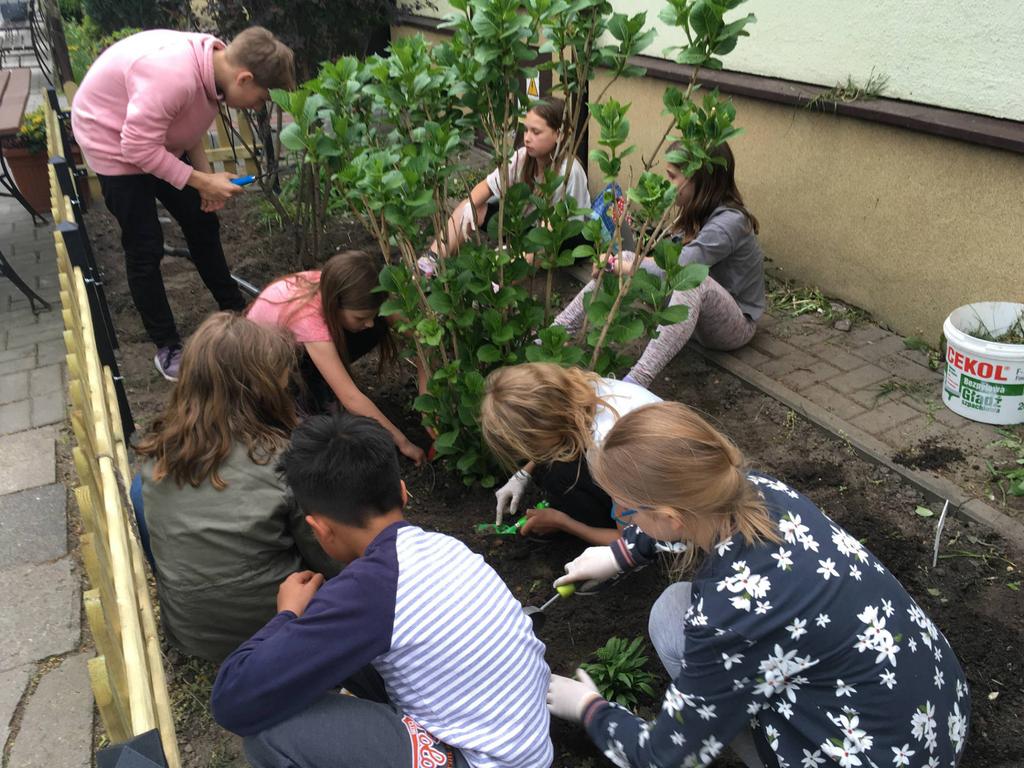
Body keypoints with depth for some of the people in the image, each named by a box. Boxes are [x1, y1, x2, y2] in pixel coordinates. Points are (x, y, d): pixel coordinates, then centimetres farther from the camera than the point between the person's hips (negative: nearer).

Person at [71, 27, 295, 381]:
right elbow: (137, 147, -32)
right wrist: (202, 181, -27)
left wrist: (206, 176, -7)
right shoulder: (174, 75, -39)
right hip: (113, 140, -8)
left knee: (202, 222, 12)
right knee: (145, 248, -4)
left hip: (157, 139, 8)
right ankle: (167, 348, 9)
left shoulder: (213, 62, -12)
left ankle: (234, 310, 28)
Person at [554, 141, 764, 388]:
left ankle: (636, 382, -55)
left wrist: (628, 267, -22)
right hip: (697, 315, 9)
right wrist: (618, 263, -12)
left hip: (735, 325, -8)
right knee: (625, 259, -4)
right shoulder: (696, 215, 4)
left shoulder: (730, 222, -24)